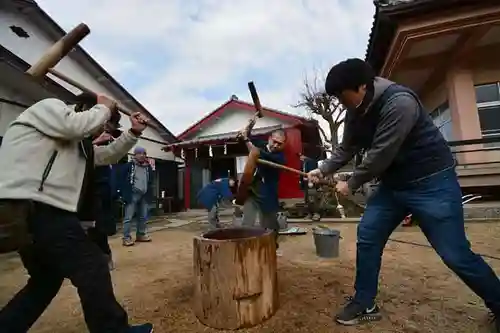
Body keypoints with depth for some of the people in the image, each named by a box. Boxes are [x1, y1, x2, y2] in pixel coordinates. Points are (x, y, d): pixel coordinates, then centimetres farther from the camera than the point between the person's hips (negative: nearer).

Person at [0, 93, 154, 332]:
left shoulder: (78, 142, 26)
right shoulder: (49, 106, 0)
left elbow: (108, 155, 28)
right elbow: (77, 125, -20)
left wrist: (133, 133, 16)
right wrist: (104, 108, -2)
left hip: (42, 209, 11)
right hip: (30, 206, -11)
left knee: (47, 279, 21)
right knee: (92, 268, -8)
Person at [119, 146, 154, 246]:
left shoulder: (148, 167, 12)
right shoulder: (129, 166, -3)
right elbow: (121, 180, -4)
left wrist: (150, 194, 9)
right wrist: (124, 194, -9)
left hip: (144, 195, 5)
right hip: (133, 195, -5)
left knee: (143, 217, 12)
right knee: (129, 217, -4)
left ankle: (141, 234, 24)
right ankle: (126, 237, 4)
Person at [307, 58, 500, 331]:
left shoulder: (399, 102, -24)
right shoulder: (355, 113, 2)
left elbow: (380, 155, -25)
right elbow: (346, 149, 9)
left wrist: (351, 185, -14)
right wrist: (322, 170, -2)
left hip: (431, 181, -7)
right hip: (393, 183, 8)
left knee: (455, 253, -2)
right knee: (367, 236, 2)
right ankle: (364, 304, 16)